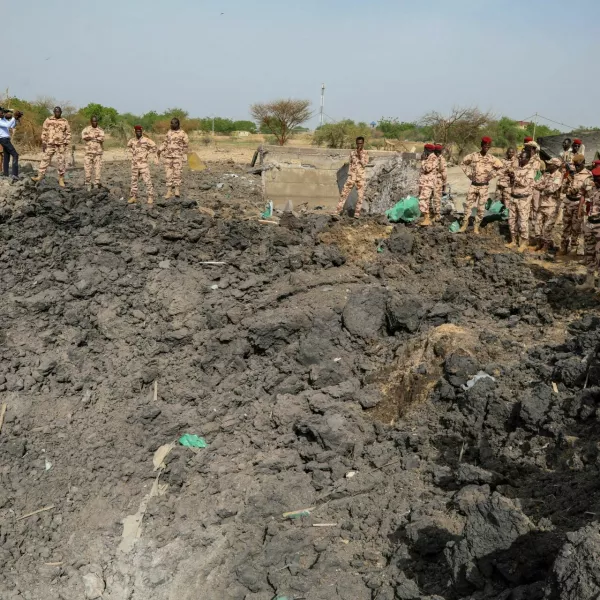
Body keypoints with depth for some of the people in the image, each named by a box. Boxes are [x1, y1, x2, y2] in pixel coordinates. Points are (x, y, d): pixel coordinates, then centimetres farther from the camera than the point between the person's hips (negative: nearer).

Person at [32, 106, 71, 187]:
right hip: (50, 144, 1)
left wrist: (66, 144, -2)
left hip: (61, 145, -1)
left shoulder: (65, 122, 4)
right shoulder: (48, 120, 4)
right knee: (45, 159, 0)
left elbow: (68, 134, 6)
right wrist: (43, 142, -1)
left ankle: (61, 179, 7)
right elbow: (44, 131, 5)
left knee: (61, 162, 0)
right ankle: (40, 176, 4)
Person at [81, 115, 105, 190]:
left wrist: (90, 137, -9)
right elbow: (84, 136, -13)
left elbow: (102, 139, -9)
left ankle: (96, 184, 4)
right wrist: (96, 137, -11)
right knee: (88, 168, -3)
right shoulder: (87, 129, 7)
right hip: (89, 152, 0)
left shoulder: (100, 130, 9)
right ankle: (88, 184, 5)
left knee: (97, 168, -1)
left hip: (98, 152, 0)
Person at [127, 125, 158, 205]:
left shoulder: (146, 140, -9)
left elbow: (154, 147, 1)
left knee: (147, 180, -8)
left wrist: (147, 153, 0)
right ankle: (133, 196, 18)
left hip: (144, 164, -5)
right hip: (134, 164, 5)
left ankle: (150, 197, -3)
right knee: (134, 181, 10)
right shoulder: (132, 140, 6)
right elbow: (128, 146, 28)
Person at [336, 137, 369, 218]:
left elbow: (364, 164, -13)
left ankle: (357, 213, 5)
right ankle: (338, 211, 2)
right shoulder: (352, 153, 9)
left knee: (360, 195, -1)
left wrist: (360, 155, -17)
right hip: (352, 176, 2)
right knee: (344, 193, -2)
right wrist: (349, 174, 12)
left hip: (361, 177, -2)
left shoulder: (365, 153, 0)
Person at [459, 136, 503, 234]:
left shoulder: (492, 158, -4)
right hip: (473, 185, 1)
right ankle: (465, 223, 14)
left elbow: (501, 167, 7)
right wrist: (468, 173, 2)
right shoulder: (473, 156, -3)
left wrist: (492, 175, -1)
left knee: (480, 208, 3)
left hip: (484, 186, -1)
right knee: (468, 204, 1)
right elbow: (463, 163, 11)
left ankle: (476, 226, 13)